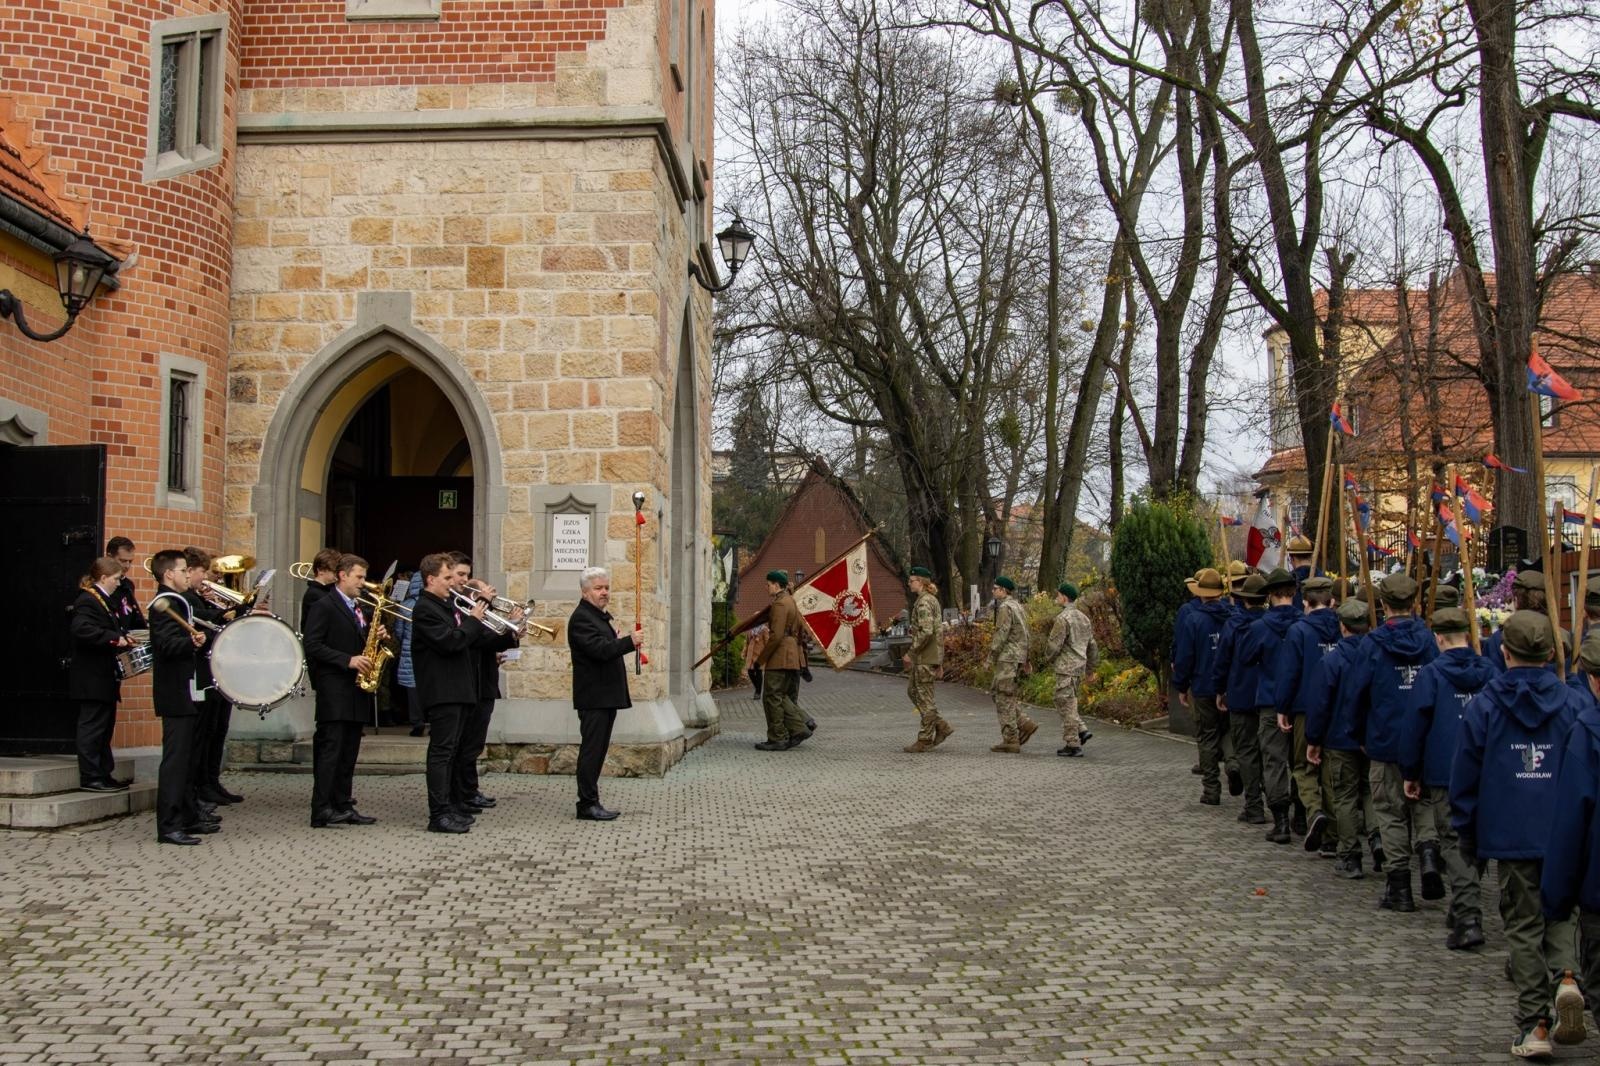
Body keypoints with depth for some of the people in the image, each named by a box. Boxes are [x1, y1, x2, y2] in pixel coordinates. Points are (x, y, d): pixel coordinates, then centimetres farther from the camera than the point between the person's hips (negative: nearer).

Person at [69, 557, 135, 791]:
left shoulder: (103, 600, 17)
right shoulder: (86, 601, -14)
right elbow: (82, 630, -30)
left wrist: (123, 638, 14)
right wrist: (115, 638, -28)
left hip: (104, 677, 11)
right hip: (91, 678, -11)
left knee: (104, 726, 14)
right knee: (92, 726, -6)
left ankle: (104, 774, 20)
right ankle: (90, 778, -2)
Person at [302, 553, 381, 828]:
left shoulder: (360, 609, 20)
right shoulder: (323, 606, -6)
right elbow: (312, 645, -15)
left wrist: (375, 633, 2)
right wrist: (348, 660, -20)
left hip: (356, 688, 8)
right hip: (333, 689, -8)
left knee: (349, 752, 9)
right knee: (330, 749, -10)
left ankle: (343, 805, 13)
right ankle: (321, 810, -10)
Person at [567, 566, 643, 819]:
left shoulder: (600, 616, 20)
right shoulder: (581, 618, -13)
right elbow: (599, 650, -24)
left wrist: (618, 643, 8)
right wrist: (629, 642, -24)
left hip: (606, 696, 10)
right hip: (593, 697, -10)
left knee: (597, 750, 11)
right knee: (592, 750, -8)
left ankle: (591, 802, 15)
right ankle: (587, 805, -5)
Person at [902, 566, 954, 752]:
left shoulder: (924, 602, -16)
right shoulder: (932, 600, 16)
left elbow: (926, 632, -26)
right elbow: (939, 629, 20)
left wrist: (910, 652, -19)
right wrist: (940, 660, 23)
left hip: (925, 659, -10)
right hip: (932, 657, 10)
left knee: (924, 697, -3)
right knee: (913, 691, 16)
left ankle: (925, 740, 4)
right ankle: (942, 727, 16)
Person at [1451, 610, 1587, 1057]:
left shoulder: (1484, 705, -3)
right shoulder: (1573, 704, -1)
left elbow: (1465, 777, 0)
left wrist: (1467, 835, 10)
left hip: (1509, 836, -1)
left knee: (1524, 926, 7)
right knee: (1559, 912, 19)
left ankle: (1534, 1025, 5)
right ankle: (1565, 977, -8)